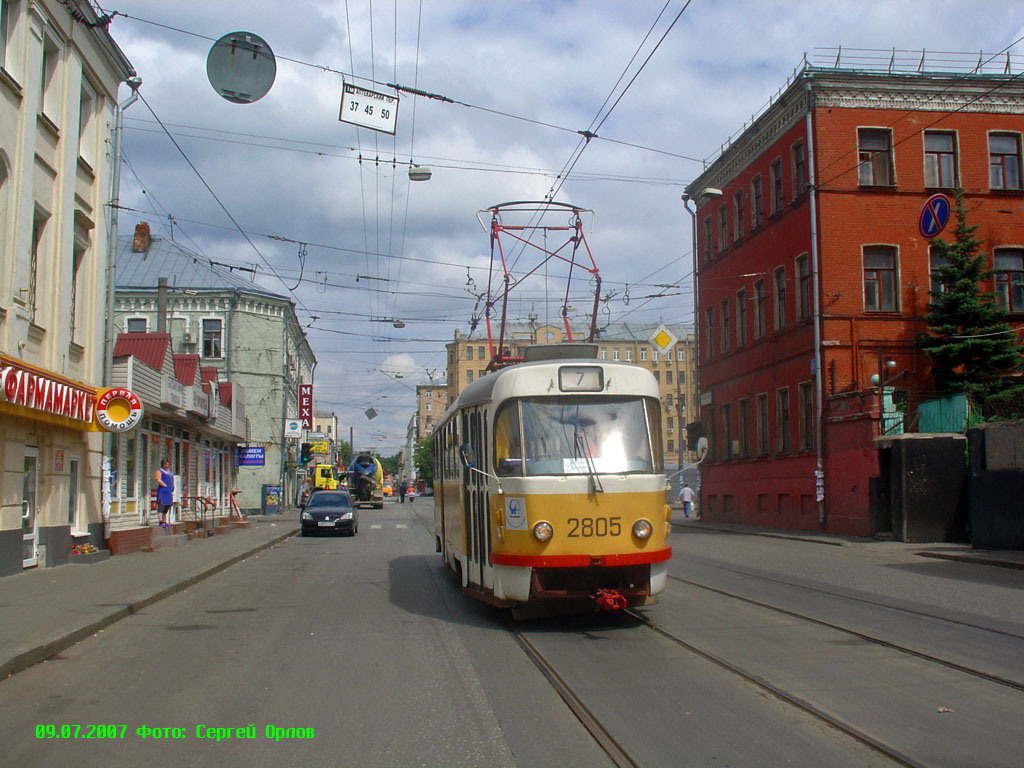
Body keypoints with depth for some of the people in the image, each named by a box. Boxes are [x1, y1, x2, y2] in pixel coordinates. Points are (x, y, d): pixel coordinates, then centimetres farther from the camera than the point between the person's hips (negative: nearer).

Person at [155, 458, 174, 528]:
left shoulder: (169, 472, 19)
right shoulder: (159, 471, -2)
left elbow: (172, 481, 26)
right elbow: (158, 480, -15)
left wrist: (172, 490, 16)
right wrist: (166, 486, -14)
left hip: (169, 493, 8)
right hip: (162, 491, -8)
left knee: (166, 508, 11)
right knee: (161, 506, -13)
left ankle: (164, 521, 16)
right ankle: (161, 522, -19)